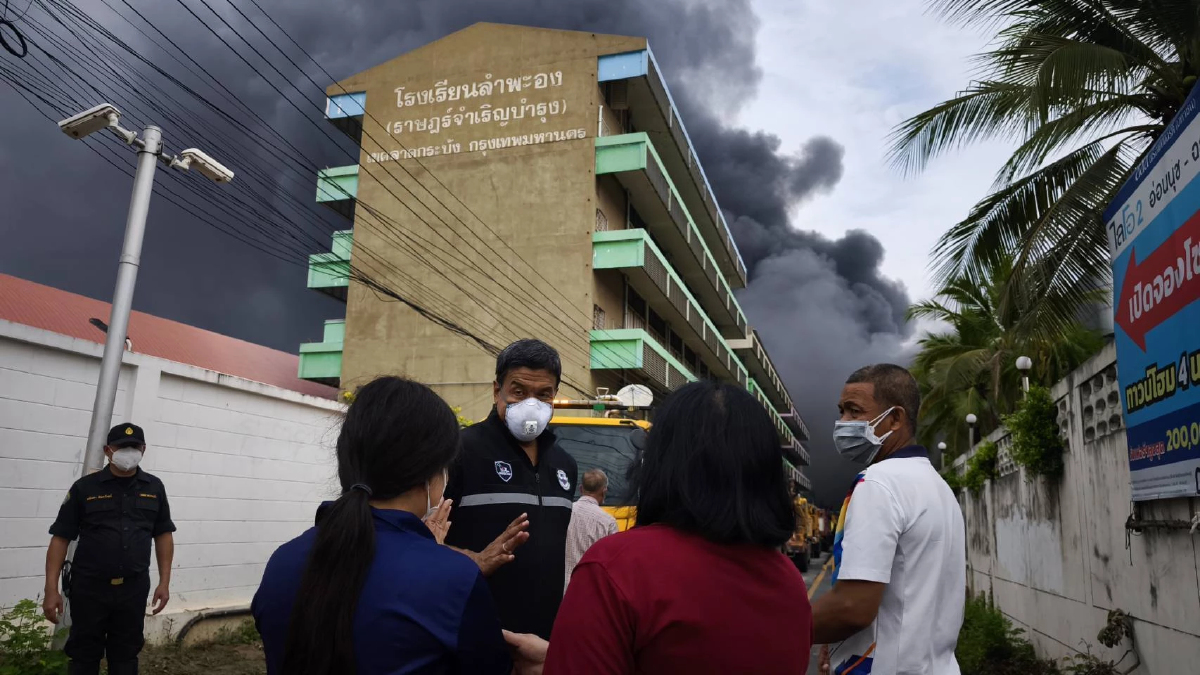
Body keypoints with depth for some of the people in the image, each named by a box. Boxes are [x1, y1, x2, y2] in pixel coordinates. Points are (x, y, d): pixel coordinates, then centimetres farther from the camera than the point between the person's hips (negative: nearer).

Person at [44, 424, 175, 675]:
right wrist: (51, 589, -8)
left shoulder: (154, 488, 4)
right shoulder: (84, 487, -3)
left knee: (126, 654, 12)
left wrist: (164, 582, 5)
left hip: (134, 589, 2)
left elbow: (163, 535, 9)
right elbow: (61, 538, -3)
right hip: (89, 588, -2)